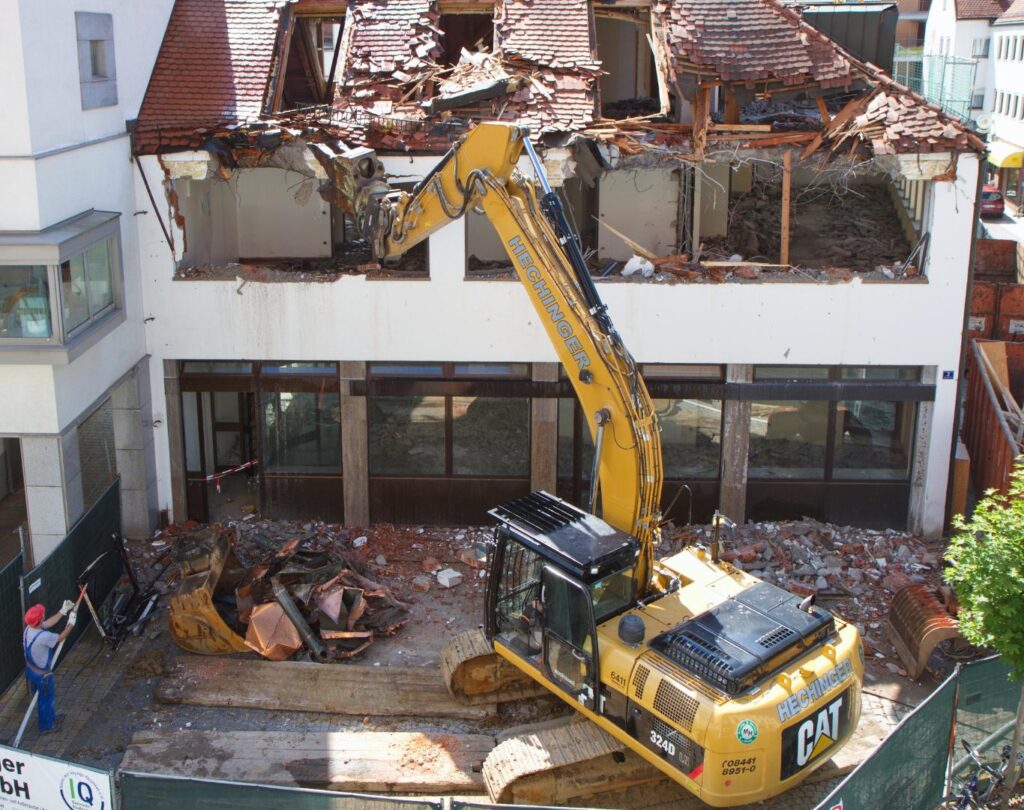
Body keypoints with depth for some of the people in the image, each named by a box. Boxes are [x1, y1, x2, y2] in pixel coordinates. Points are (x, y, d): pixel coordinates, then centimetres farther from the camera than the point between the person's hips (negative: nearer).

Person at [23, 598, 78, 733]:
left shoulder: (29, 629, -12)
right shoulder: (43, 637, -38)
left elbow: (49, 623, 4)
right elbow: (60, 638, -19)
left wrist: (63, 611, 3)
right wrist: (71, 622, -8)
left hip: (31, 670, 8)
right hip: (42, 674, -8)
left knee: (46, 697, 29)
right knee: (46, 700, 17)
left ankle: (51, 718, 50)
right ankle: (46, 726, 37)